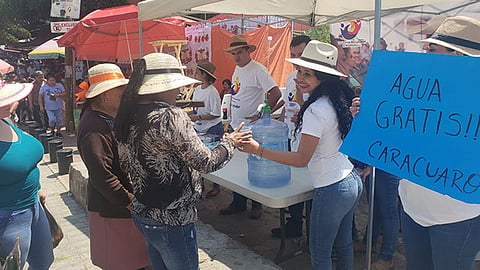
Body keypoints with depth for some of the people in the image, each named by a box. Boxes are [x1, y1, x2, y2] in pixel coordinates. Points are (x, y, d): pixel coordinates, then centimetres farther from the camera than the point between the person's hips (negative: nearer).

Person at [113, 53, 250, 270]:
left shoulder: (128, 116, 1)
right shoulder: (171, 116, -23)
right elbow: (205, 163, -18)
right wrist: (230, 143, -2)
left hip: (141, 213, 8)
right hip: (171, 220, -8)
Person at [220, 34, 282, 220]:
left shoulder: (257, 70, -15)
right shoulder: (237, 69, 12)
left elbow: (276, 93, -22)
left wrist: (261, 115, -21)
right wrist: (232, 120, 17)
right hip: (236, 127, 9)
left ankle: (257, 205, 19)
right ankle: (238, 203, 29)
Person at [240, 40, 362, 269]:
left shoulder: (315, 110, -23)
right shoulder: (336, 101, 4)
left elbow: (302, 159, -23)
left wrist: (258, 150, -22)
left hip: (331, 190, -9)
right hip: (352, 181, 9)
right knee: (344, 244, 24)